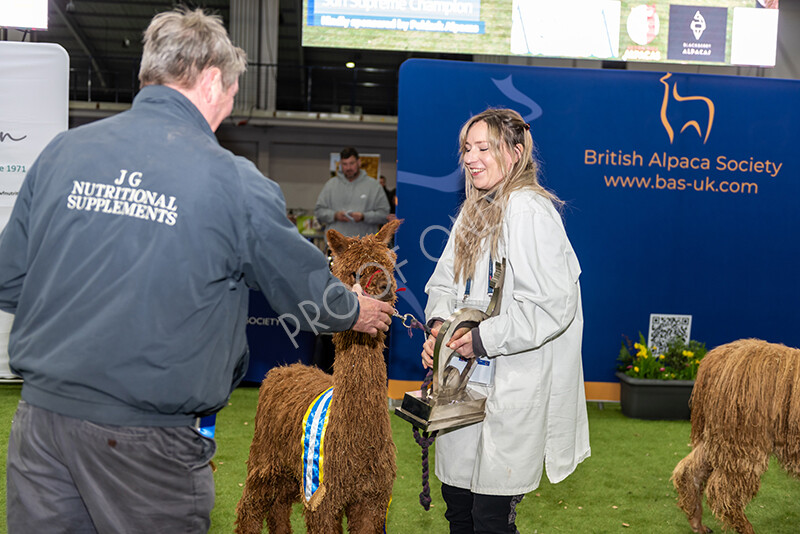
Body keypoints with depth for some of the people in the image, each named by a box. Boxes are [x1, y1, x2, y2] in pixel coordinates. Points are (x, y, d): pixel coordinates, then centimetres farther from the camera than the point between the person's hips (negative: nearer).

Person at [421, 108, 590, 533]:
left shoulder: (530, 210, -17)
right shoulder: (474, 210, 12)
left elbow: (553, 305, -23)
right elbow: (445, 281, 17)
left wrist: (483, 339, -19)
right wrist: (439, 325, -3)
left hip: (513, 391, -8)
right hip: (466, 385, 8)